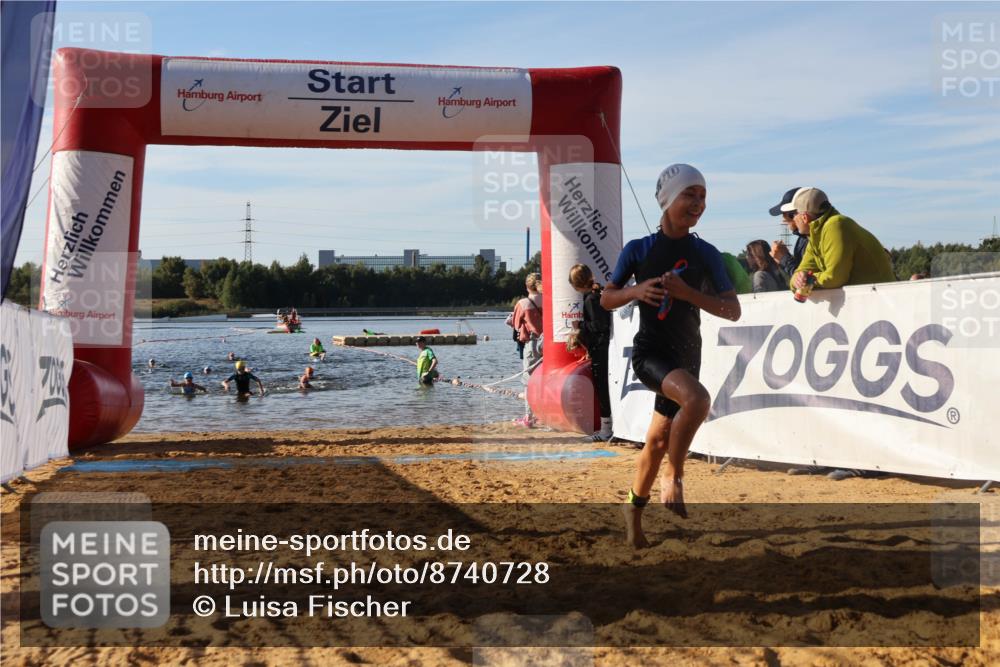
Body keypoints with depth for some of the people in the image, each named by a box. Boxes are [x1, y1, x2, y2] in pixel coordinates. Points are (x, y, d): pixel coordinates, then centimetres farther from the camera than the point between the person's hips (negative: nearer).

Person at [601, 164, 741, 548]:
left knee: (658, 440, 13)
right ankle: (674, 477, -13)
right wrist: (636, 290, -16)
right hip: (649, 352, -4)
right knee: (697, 398, -32)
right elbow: (606, 300, 5)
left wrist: (685, 292, -17)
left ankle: (634, 508, 36)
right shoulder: (637, 250, -4)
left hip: (687, 356, 4)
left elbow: (732, 311, -3)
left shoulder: (705, 254, 0)